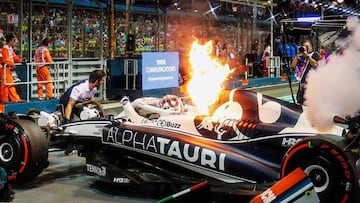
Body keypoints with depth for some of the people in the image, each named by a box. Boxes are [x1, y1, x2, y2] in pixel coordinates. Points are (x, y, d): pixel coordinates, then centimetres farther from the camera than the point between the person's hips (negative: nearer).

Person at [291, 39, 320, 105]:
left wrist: (307, 56, -12)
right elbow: (293, 65, 7)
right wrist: (297, 54, 1)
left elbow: (315, 65, -12)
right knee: (300, 102, 9)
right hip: (302, 82, 6)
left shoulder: (315, 54, 4)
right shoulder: (300, 56, 16)